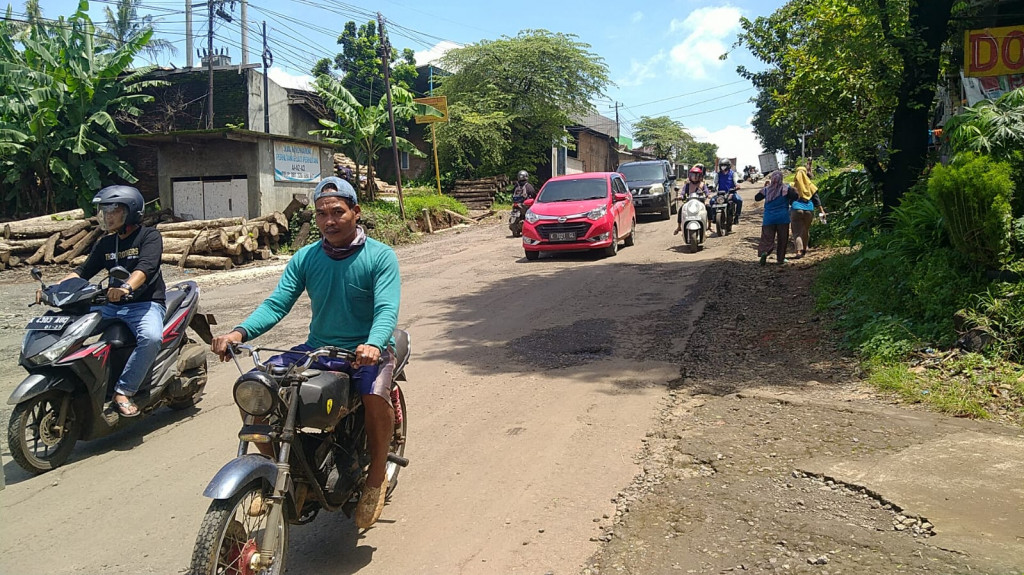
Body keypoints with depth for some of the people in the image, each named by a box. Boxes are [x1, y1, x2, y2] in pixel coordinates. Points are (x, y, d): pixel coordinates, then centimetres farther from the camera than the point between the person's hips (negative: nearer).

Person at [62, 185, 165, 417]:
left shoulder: (149, 236, -4)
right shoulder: (105, 244, 16)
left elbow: (145, 267, -21)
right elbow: (83, 271, 12)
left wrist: (126, 287, -41)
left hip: (145, 304, -7)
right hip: (111, 305, 7)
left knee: (151, 337, -36)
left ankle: (123, 391, -27)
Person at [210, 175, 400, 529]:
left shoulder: (380, 256, -6)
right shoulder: (305, 258, 6)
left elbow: (387, 309, -20)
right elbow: (277, 303, -4)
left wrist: (373, 345, -41)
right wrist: (239, 332, -23)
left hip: (366, 350, -4)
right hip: (316, 348, 4)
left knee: (375, 396, -35)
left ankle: (376, 477, -8)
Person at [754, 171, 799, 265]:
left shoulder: (766, 189, 3)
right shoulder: (786, 188, -4)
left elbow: (757, 198, 15)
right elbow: (795, 196, -16)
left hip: (768, 218, 2)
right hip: (782, 218, -2)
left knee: (767, 238, 2)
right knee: (782, 239, 10)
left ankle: (764, 252, -25)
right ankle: (781, 258, 15)